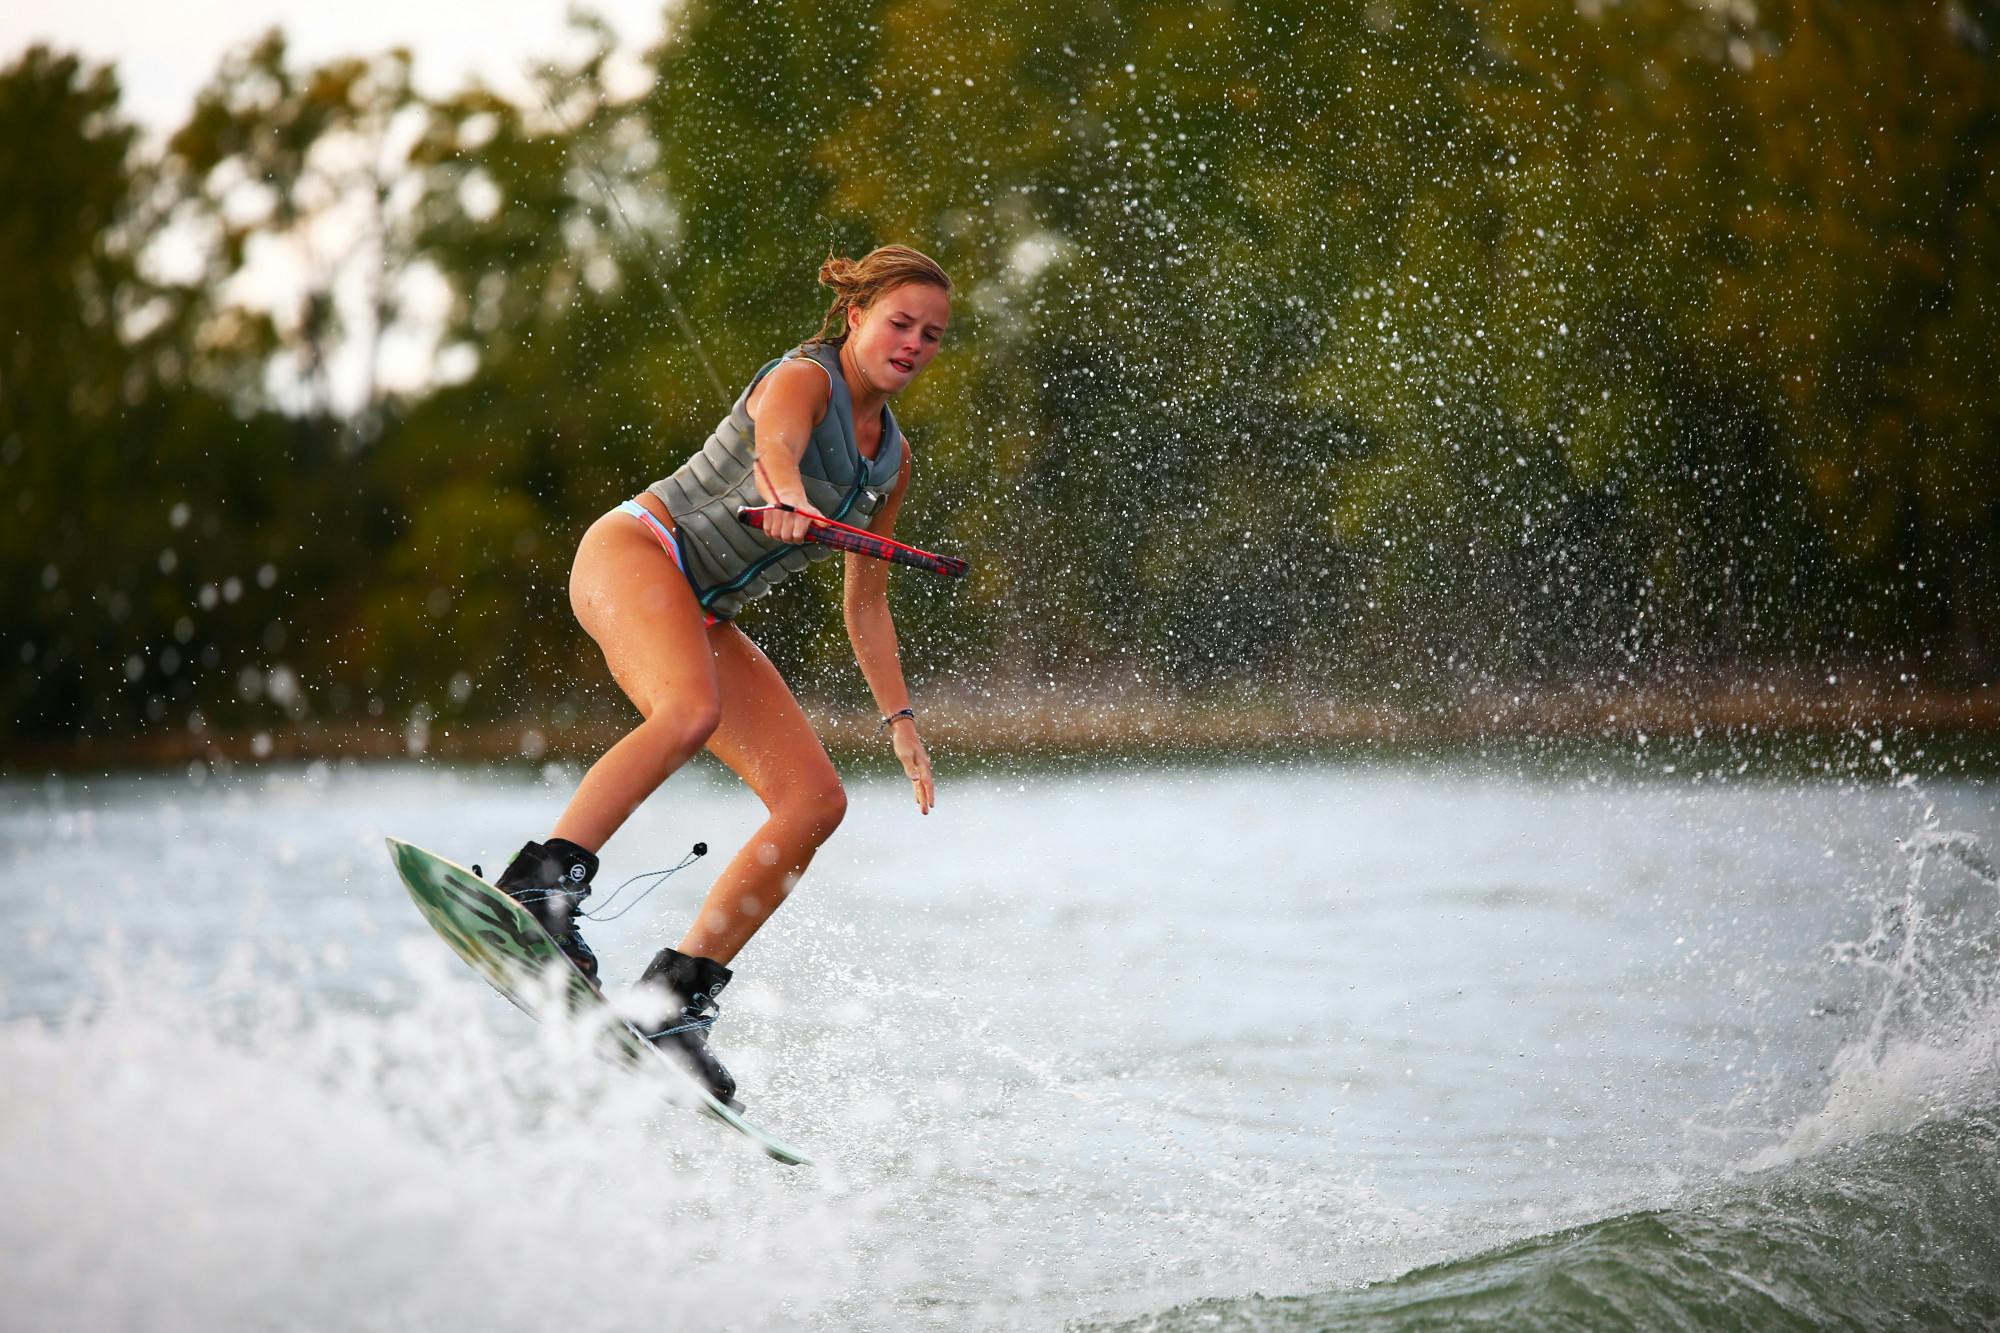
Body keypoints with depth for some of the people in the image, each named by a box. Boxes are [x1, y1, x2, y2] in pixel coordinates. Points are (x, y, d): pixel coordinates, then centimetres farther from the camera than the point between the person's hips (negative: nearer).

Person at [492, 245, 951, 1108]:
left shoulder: (893, 458, 15)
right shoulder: (805, 377, -9)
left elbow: (865, 600, 22)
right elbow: (775, 440, -34)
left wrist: (900, 721, 16)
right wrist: (786, 499, -58)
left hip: (703, 617, 8)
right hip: (635, 550, -8)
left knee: (815, 800, -7)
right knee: (691, 712, -39)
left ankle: (673, 1003, -8)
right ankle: (538, 885, -41)